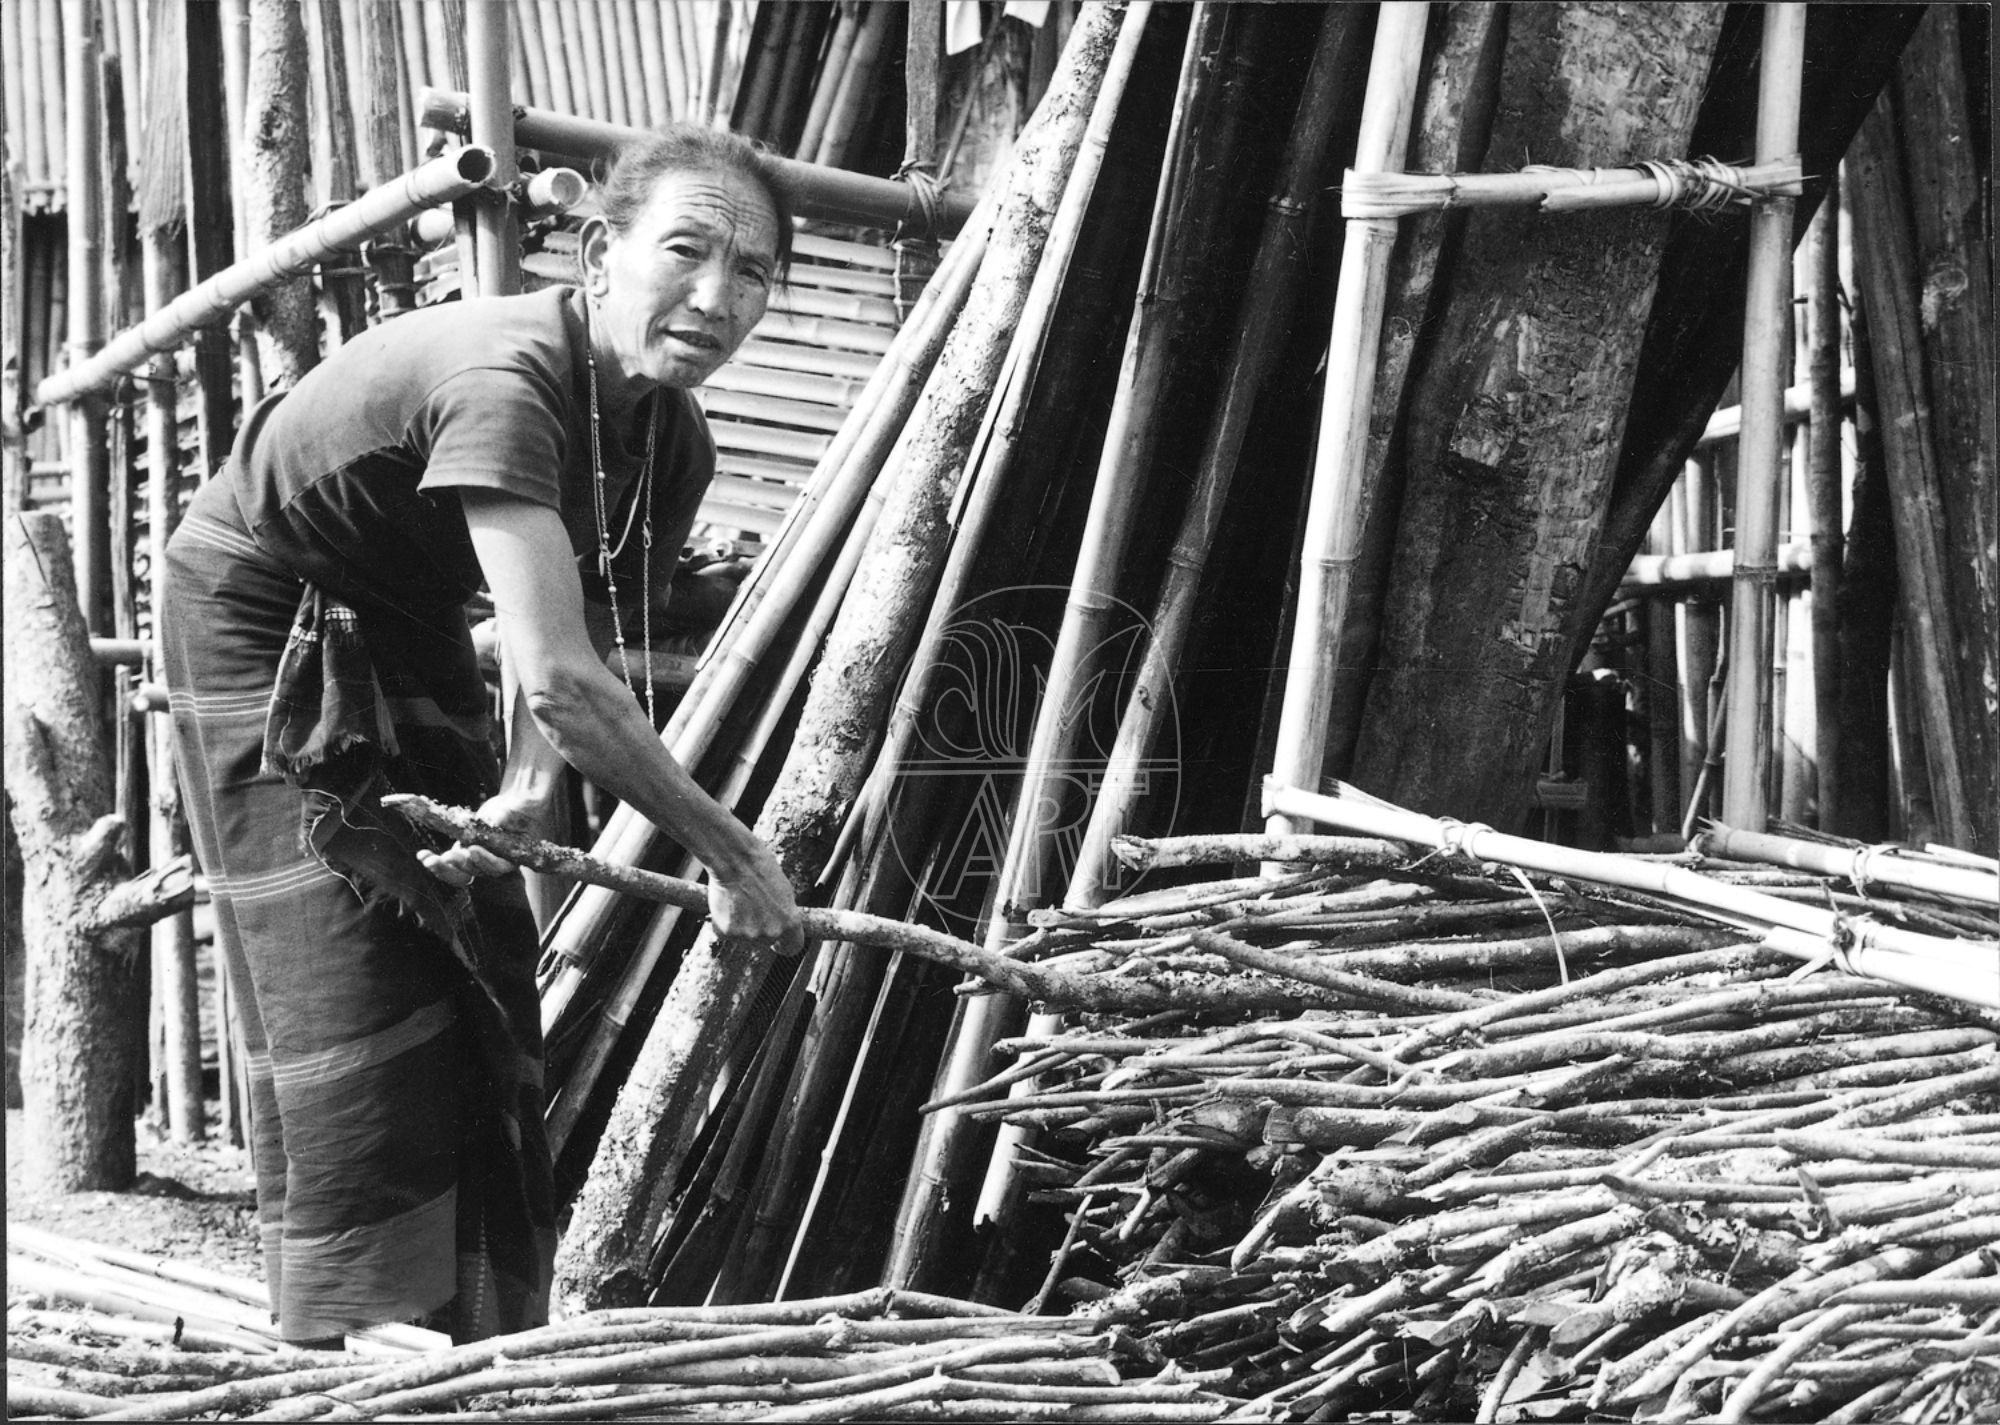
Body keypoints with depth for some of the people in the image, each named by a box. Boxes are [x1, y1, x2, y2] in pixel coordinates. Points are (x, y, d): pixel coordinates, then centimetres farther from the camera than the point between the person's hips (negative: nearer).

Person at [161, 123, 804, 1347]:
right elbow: (558, 680, -43)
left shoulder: (673, 442, -10)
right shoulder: (501, 381, -36)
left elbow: (583, 650, -2)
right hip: (268, 619, -8)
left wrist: (530, 784, -23)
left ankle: (488, 1363, 18)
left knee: (488, 1006, 7)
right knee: (353, 1026, -10)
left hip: (407, 629, 8)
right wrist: (732, 855, -35)